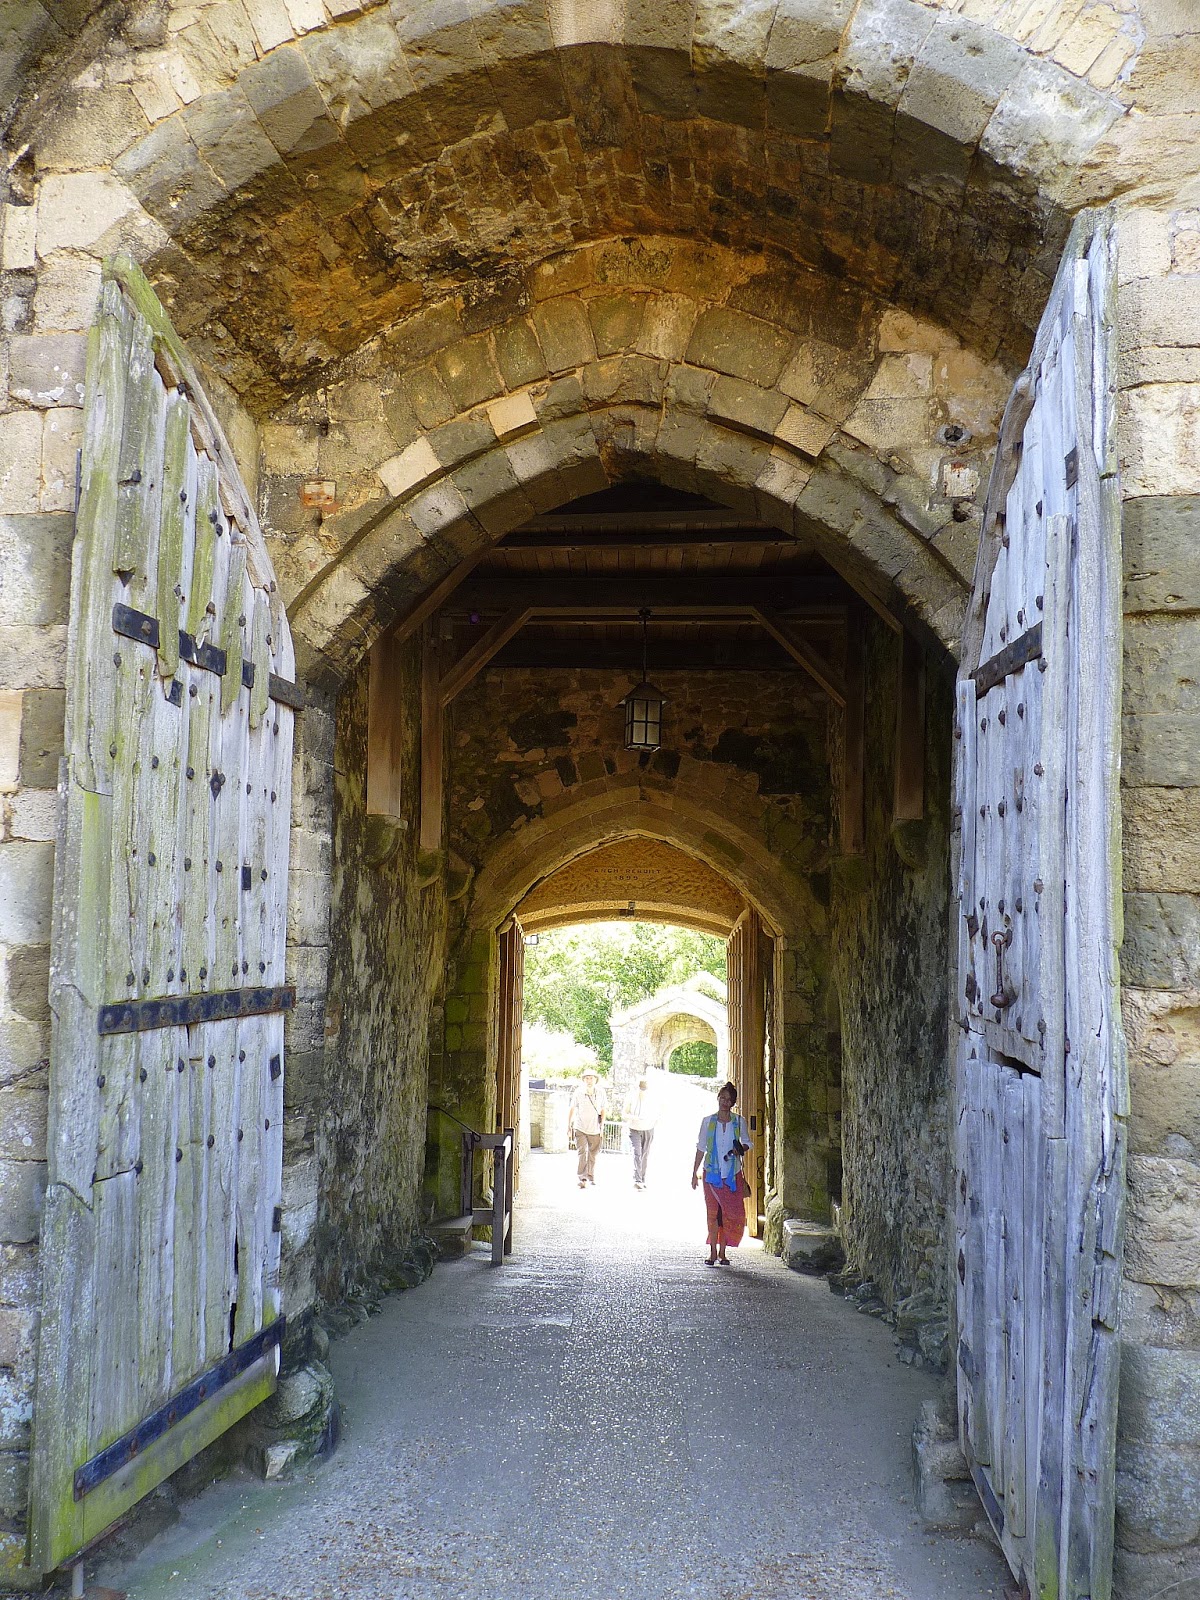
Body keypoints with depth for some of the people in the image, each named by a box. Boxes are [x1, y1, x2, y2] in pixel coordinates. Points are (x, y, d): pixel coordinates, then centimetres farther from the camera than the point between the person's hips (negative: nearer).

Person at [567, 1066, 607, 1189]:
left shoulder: (600, 1092, -5)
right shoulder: (578, 1092, -8)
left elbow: (603, 1110, 4)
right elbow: (572, 1109, 4)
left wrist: (602, 1126, 0)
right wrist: (569, 1126, 7)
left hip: (595, 1129, 2)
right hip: (580, 1128, -2)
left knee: (592, 1154, 13)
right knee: (582, 1152, -14)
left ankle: (591, 1176, 31)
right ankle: (583, 1179, -14)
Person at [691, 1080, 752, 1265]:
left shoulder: (739, 1121, 2)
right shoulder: (708, 1122, 2)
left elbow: (747, 1144, 10)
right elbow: (701, 1148, 6)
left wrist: (740, 1149, -14)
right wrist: (694, 1172, 4)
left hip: (733, 1175, 0)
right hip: (712, 1173, 0)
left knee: (731, 1213, 0)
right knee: (713, 1213, -1)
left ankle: (722, 1252, 11)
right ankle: (713, 1252, 8)